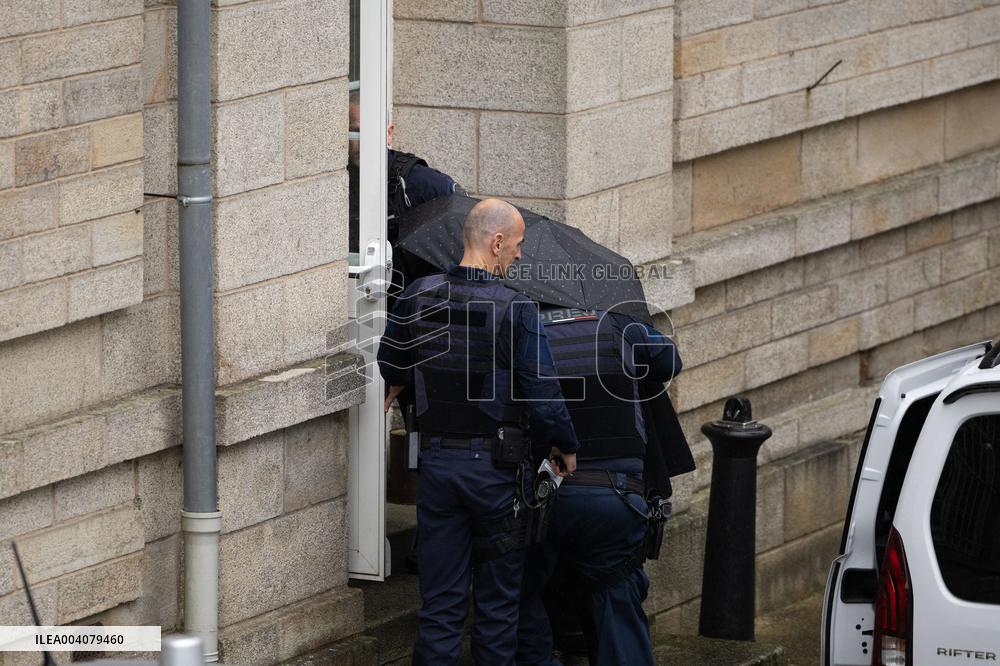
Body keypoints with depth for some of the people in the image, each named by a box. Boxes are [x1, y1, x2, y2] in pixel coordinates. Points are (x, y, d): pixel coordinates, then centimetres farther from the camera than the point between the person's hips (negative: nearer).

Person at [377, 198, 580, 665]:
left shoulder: (418, 297, -1)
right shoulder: (516, 309, -15)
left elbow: (390, 363, 18)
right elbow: (543, 394, -13)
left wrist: (405, 385, 41)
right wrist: (565, 446, 5)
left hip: (436, 462, 4)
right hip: (494, 466, -4)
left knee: (439, 602, 8)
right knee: (497, 600, 9)